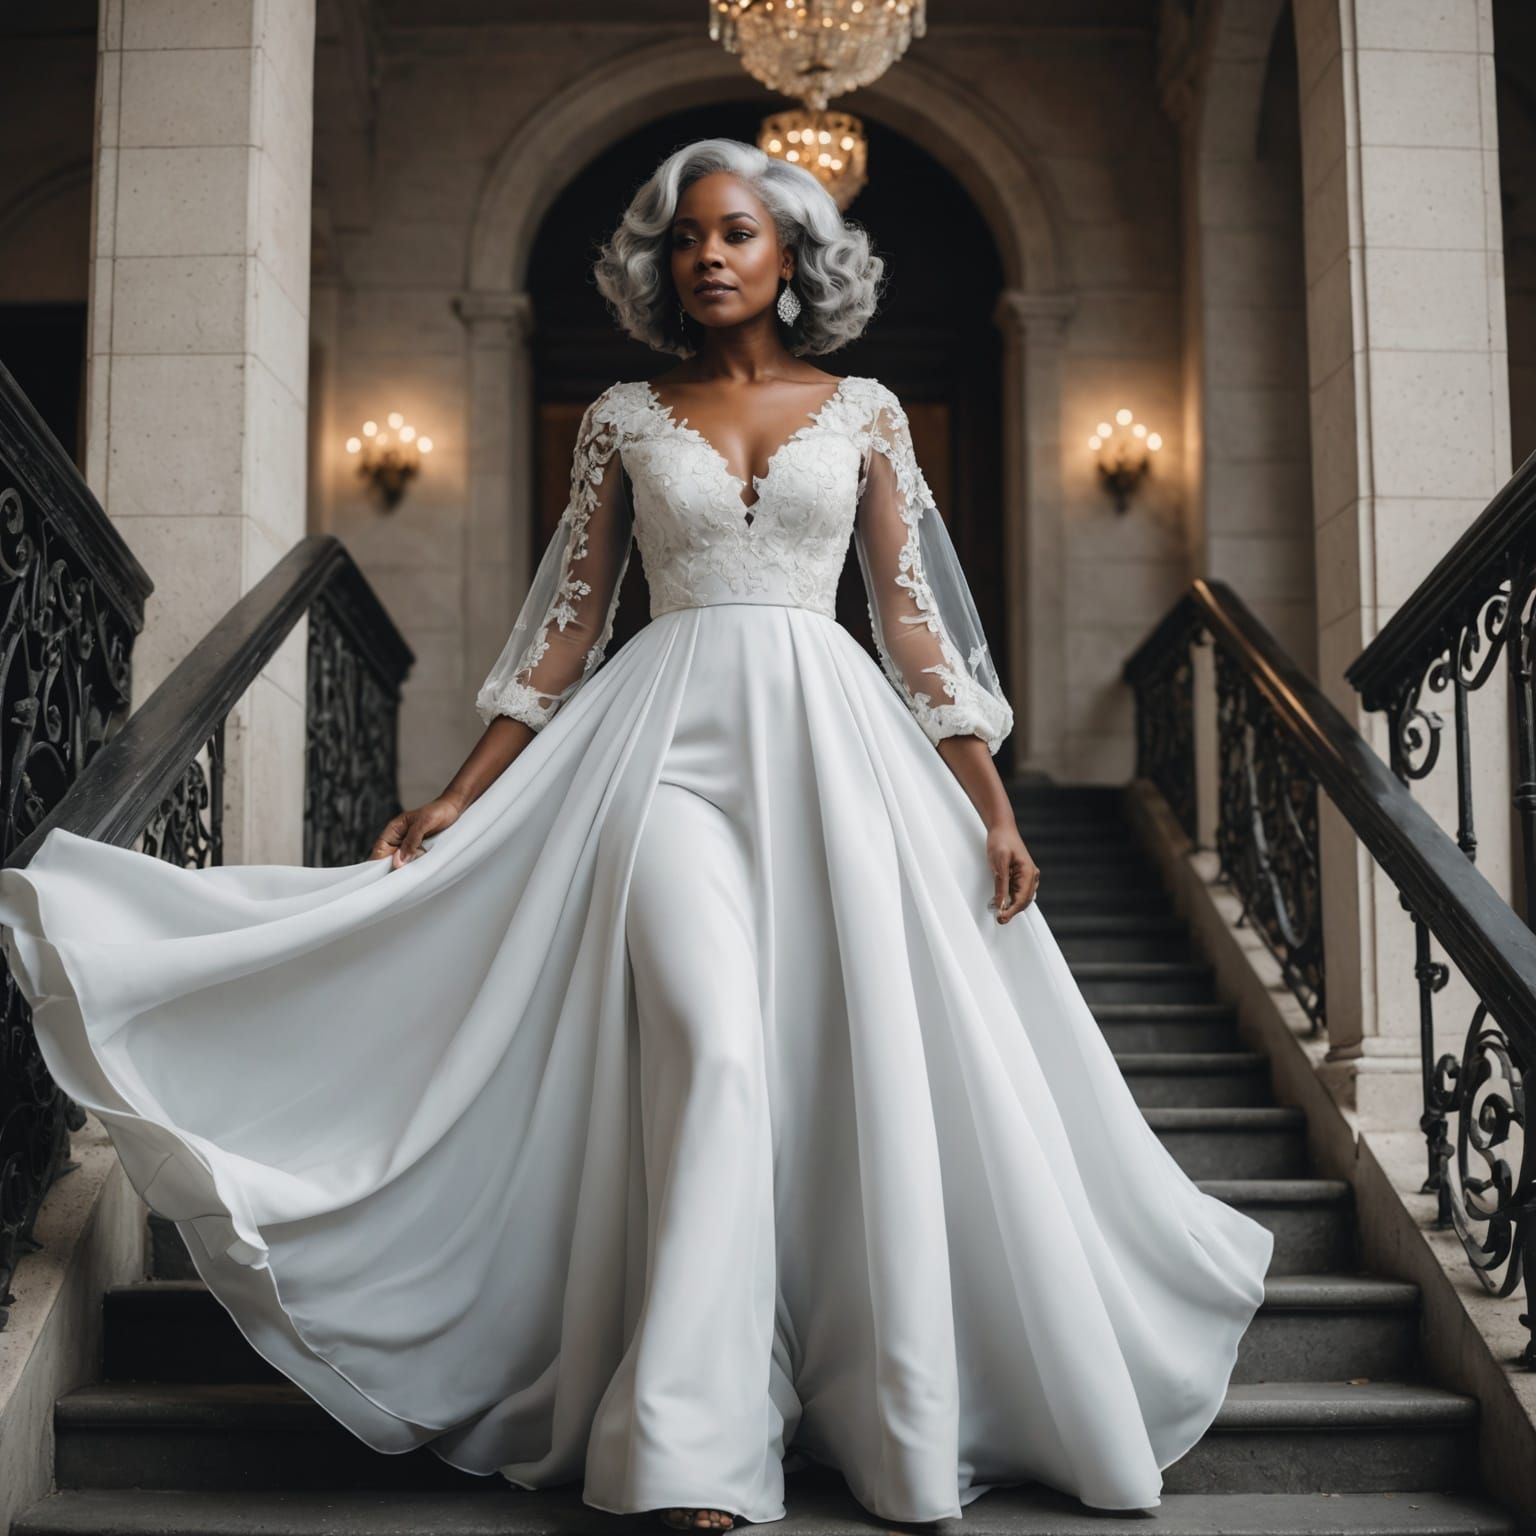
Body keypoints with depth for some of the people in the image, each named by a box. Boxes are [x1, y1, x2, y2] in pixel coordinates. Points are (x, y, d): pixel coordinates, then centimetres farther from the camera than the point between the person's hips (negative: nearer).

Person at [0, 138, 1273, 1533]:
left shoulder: (864, 413, 10)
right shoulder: (624, 420, 10)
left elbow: (915, 617, 8)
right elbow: (569, 626, 9)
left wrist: (991, 804, 2)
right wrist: (460, 800, 3)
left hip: (831, 744, 1)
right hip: (670, 741, -1)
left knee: (869, 1072, -2)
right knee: (710, 1047, -18)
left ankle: (895, 1411, 16)